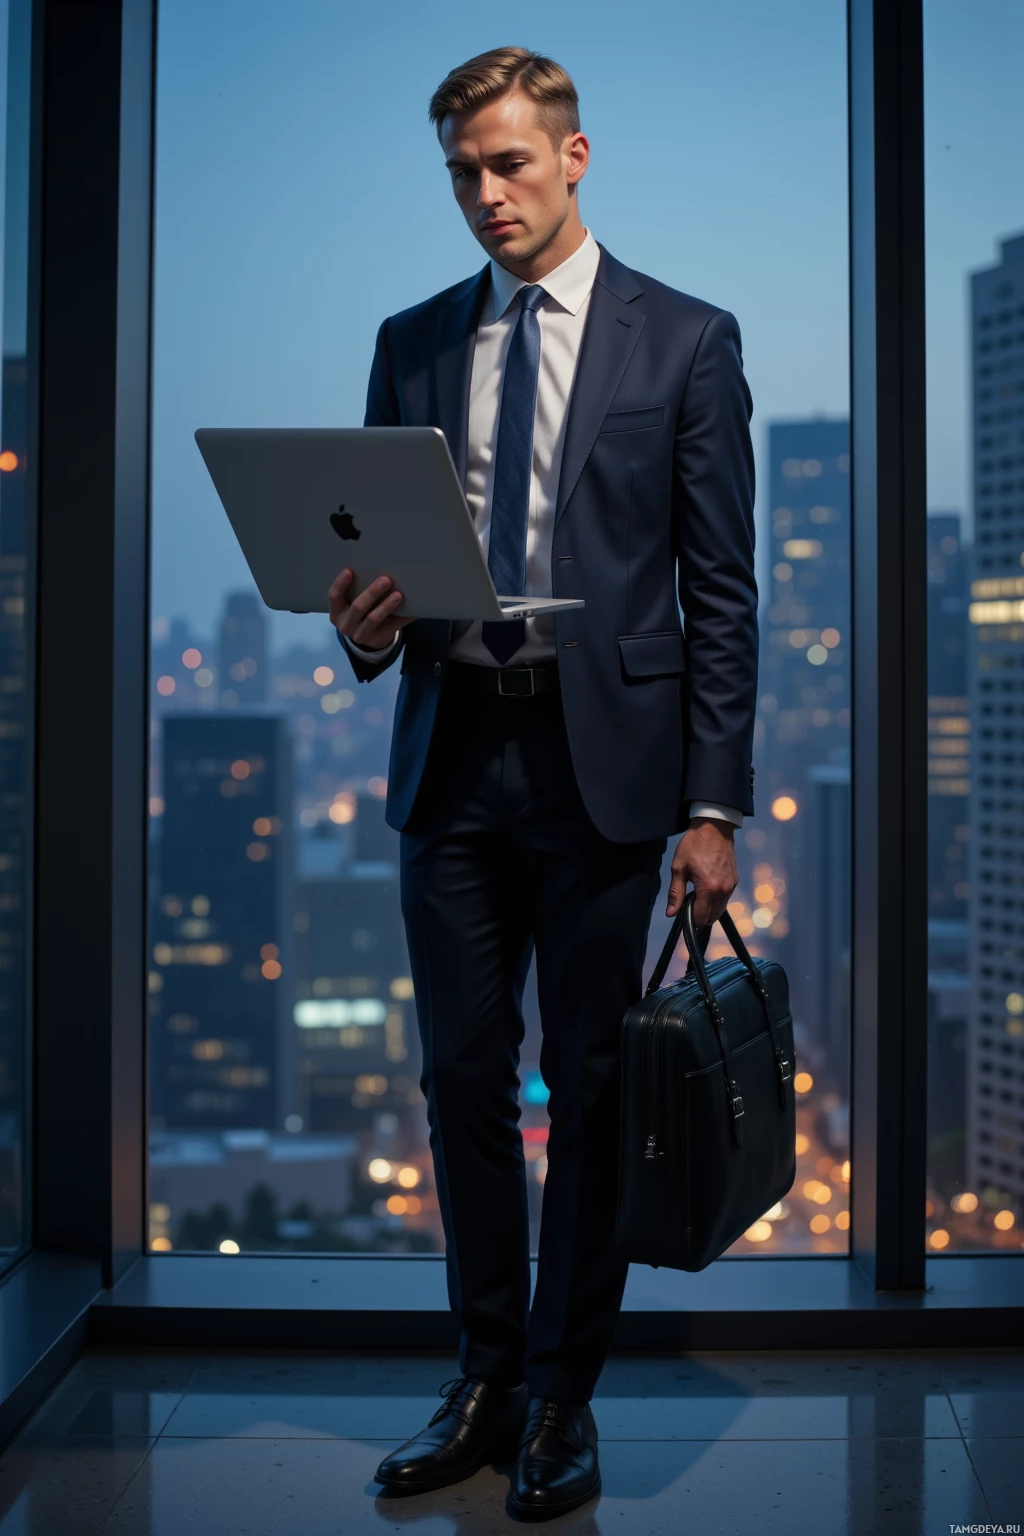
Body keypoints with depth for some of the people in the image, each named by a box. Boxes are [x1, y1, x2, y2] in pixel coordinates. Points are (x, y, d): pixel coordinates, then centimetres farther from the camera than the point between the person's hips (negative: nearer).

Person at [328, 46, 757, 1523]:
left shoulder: (685, 339, 2)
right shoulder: (412, 344, 12)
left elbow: (722, 591, -1)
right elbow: (376, 547, 16)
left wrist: (714, 805, -7)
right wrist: (366, 623, -9)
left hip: (603, 760, -3)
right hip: (452, 753, 4)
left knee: (590, 1084, 4)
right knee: (463, 1077, 8)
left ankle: (563, 1398, 18)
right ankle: (485, 1378, 23)